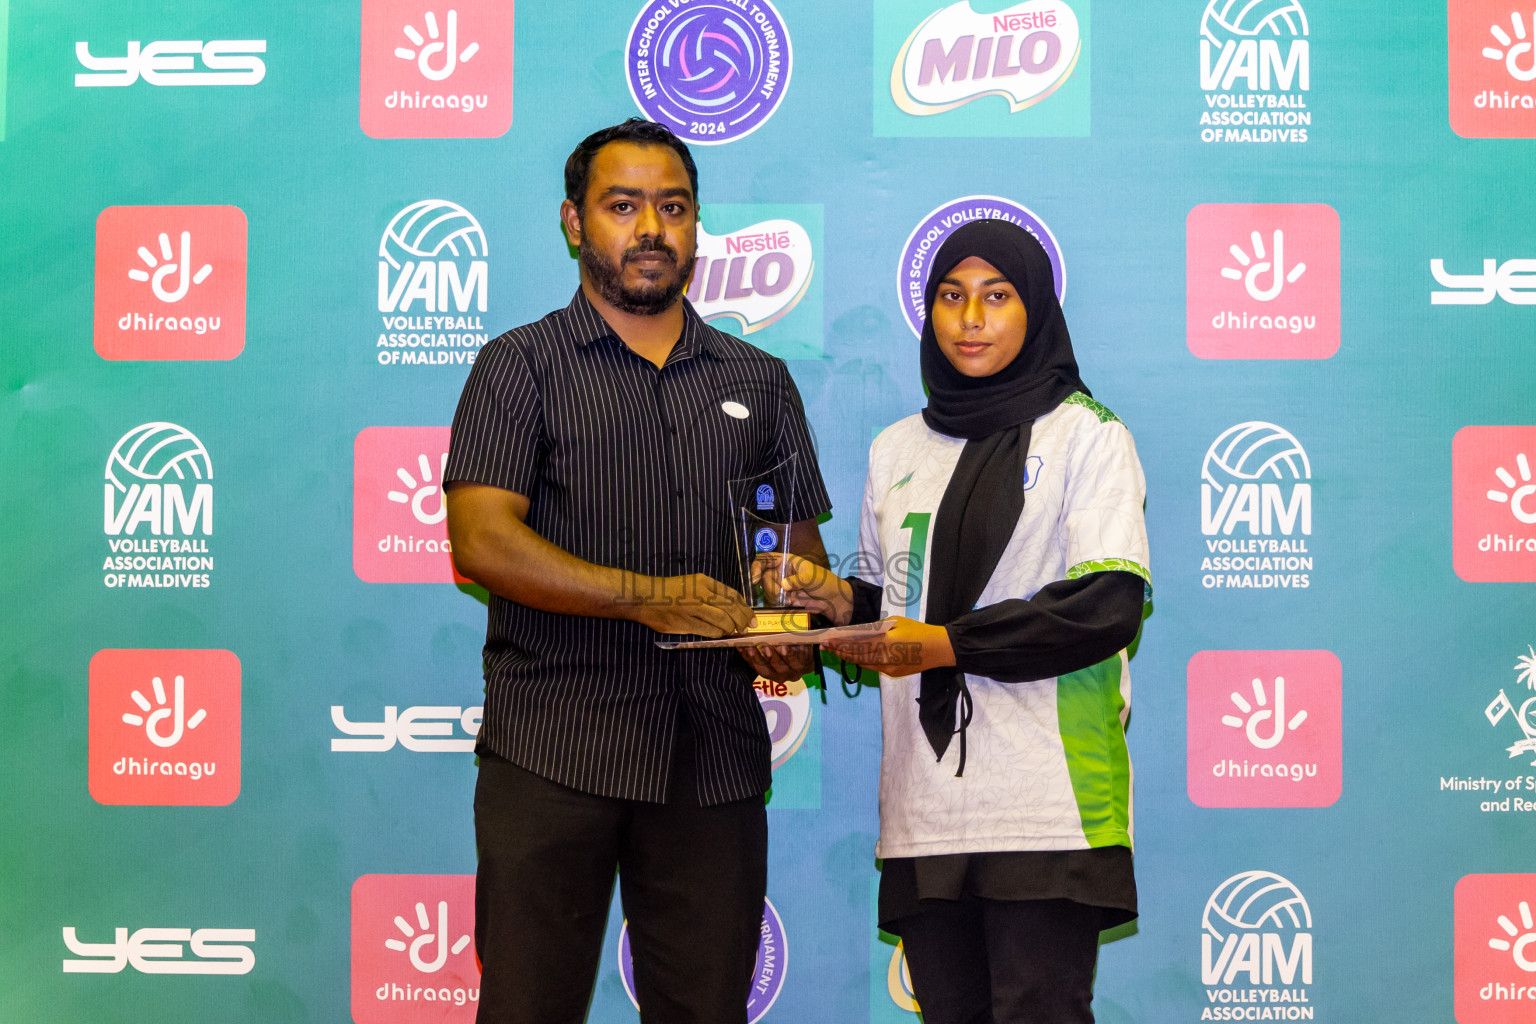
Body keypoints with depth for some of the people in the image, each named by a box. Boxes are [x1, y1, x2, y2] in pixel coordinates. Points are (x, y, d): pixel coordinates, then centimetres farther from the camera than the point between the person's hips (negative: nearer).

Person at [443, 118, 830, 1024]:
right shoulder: (522, 366, 6)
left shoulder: (760, 382, 18)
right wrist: (646, 596, -17)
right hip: (554, 751, -3)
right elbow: (482, 543, -7)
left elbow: (804, 549, 18)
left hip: (715, 754, 3)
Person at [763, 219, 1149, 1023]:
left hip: (1044, 805, -5)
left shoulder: (1086, 436, 1)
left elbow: (1110, 604, -10)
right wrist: (840, 602, 0)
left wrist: (949, 643, -15)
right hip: (924, 810, 5)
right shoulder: (896, 449, 16)